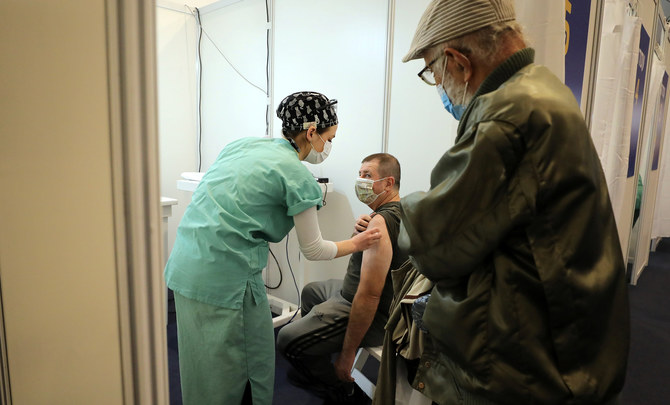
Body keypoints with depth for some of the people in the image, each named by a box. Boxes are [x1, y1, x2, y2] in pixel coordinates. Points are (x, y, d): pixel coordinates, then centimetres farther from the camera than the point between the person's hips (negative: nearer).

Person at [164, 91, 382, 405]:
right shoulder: (297, 176, -10)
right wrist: (356, 244, 14)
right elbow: (313, 250, 0)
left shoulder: (244, 144, 11)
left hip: (185, 263, 8)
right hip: (223, 276, -8)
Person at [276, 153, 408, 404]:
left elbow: (369, 294, -30)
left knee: (287, 339, -15)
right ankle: (314, 369, 38)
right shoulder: (398, 210, 7)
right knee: (311, 291, 29)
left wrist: (347, 355, -24)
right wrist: (358, 233, -10)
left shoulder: (381, 221, -26)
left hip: (373, 317, -11)